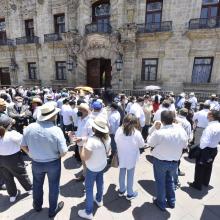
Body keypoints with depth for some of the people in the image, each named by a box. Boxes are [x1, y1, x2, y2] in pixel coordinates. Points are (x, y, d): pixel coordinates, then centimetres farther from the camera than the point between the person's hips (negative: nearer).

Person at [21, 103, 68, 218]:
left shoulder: (29, 127, -16)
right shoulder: (56, 130, -27)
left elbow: (23, 146, -2)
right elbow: (63, 152, -23)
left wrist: (33, 154, 14)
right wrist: (56, 156, -1)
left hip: (36, 163, 3)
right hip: (53, 163, -3)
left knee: (37, 185, 29)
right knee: (53, 186, 21)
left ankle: (37, 205, 54)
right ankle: (52, 210, 43)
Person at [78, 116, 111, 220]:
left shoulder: (92, 140, -34)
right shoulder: (107, 137, -11)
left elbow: (84, 158, -28)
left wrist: (84, 146, -15)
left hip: (92, 168, -7)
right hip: (103, 165, 7)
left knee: (89, 188, 13)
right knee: (100, 182, 28)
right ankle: (99, 200, 52)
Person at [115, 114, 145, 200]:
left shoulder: (119, 130, -17)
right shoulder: (136, 133, -24)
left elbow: (116, 140, 0)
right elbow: (141, 145, -9)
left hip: (121, 156, 3)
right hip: (131, 157, -3)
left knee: (122, 173, 21)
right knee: (130, 174, 15)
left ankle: (121, 190, 41)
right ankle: (130, 194, 34)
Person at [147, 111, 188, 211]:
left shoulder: (159, 133, -28)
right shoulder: (181, 130, -13)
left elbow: (150, 143, -10)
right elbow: (185, 145, 2)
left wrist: (154, 128, -2)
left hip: (160, 161, -4)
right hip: (174, 161, 4)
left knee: (160, 182, 19)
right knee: (170, 180, 27)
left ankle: (161, 203, 38)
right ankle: (171, 201, 45)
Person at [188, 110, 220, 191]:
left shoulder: (210, 127, -28)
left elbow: (205, 141, -28)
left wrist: (200, 148, -13)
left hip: (206, 149, -8)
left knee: (200, 167, 9)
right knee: (208, 166, 24)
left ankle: (197, 185, 23)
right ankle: (205, 182, 43)